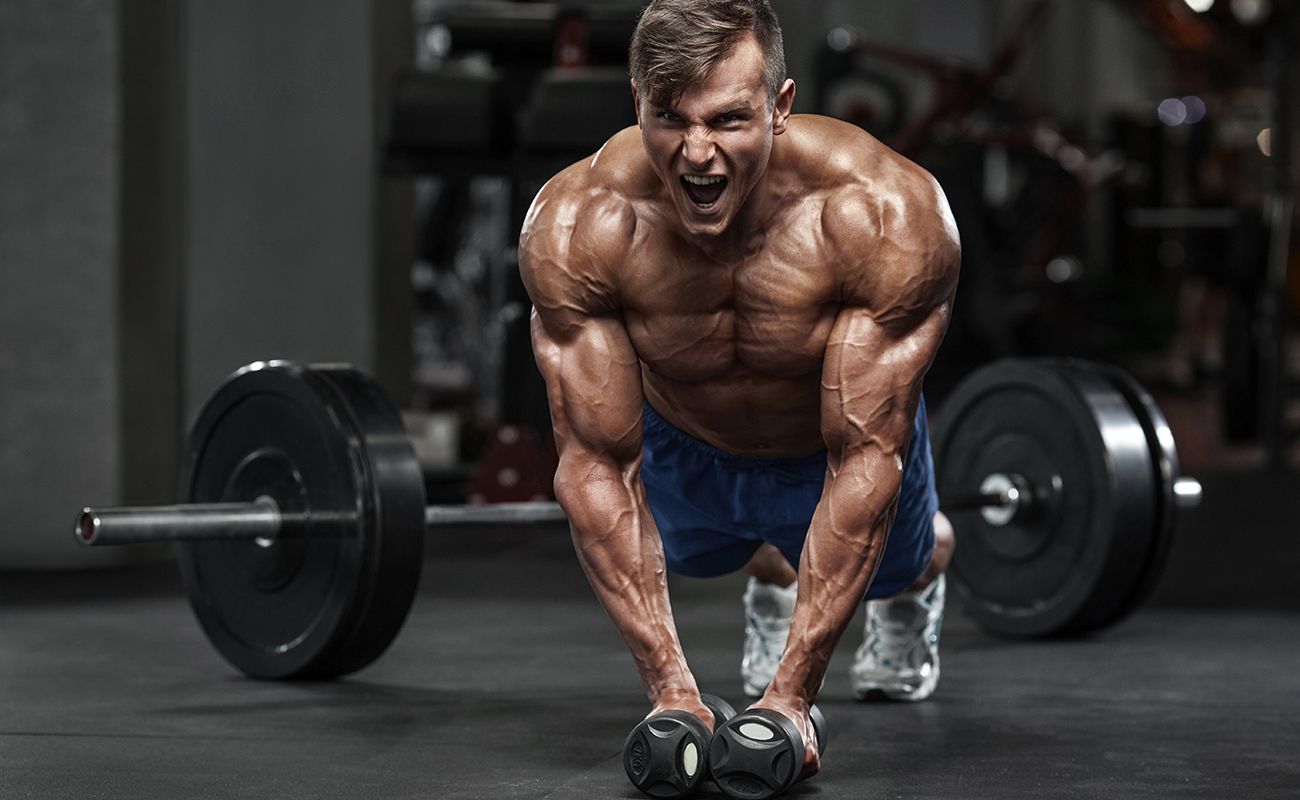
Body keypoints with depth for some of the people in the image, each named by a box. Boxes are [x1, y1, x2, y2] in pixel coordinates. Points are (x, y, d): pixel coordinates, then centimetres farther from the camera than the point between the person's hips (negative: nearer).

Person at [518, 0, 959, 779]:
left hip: (835, 443, -1)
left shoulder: (890, 218, -41)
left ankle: (917, 583, 64)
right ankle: (771, 578, 64)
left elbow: (865, 460, -36)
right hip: (685, 445, 1)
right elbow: (599, 465, -31)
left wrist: (793, 692, -39)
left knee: (893, 559, 27)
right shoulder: (573, 227, -37)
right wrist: (669, 684, -37)